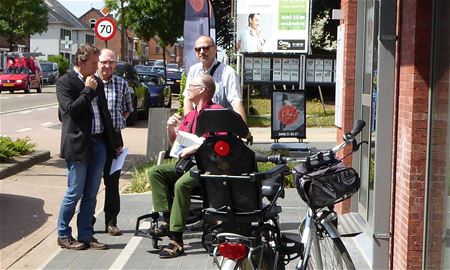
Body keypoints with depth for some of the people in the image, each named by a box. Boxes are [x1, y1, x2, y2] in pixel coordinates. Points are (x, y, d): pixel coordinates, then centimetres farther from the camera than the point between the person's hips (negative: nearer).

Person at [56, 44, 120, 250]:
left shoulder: (96, 82, 15)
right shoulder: (65, 82, -6)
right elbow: (71, 109, -18)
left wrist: (112, 142, 15)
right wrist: (88, 90, -12)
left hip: (99, 144, 7)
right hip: (78, 146, -6)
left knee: (91, 194, 9)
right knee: (74, 193, 0)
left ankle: (85, 235, 17)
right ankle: (63, 235, 13)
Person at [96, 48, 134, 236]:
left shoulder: (122, 84, 7)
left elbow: (128, 109, 17)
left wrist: (116, 122, 7)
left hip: (114, 137, 2)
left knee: (112, 181, 6)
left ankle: (111, 222, 15)